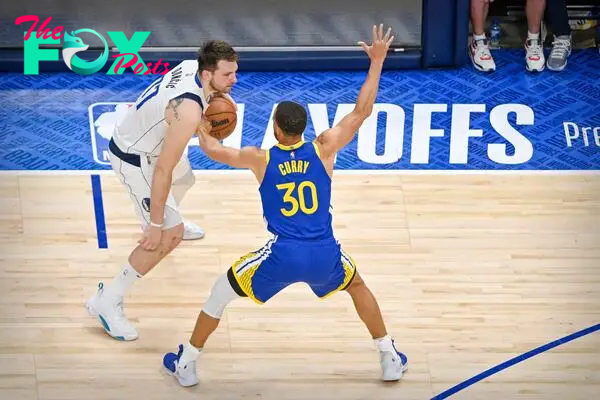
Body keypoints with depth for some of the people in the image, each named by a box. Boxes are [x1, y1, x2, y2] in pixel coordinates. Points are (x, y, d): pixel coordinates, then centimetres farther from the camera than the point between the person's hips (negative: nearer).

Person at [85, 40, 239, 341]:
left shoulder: (193, 66, -12)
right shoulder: (189, 111, -37)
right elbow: (162, 170, -33)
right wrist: (156, 225, -27)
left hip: (148, 139, 10)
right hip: (134, 159, -10)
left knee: (184, 179, 37)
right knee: (169, 236, -12)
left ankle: (173, 222, 72)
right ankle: (107, 301, -4)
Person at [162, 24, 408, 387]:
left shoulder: (261, 159, 0)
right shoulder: (323, 149, 0)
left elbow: (213, 149, 16)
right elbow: (362, 112, 8)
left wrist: (202, 130, 37)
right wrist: (377, 61, 13)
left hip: (282, 256, -2)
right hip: (324, 254, 2)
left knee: (222, 291, 21)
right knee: (357, 286, 34)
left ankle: (187, 364, 26)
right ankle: (391, 359, 33)